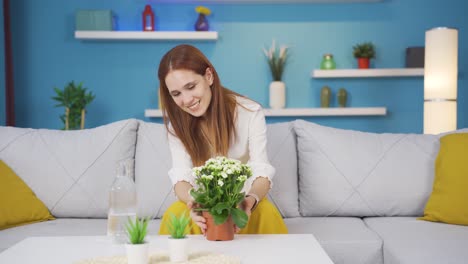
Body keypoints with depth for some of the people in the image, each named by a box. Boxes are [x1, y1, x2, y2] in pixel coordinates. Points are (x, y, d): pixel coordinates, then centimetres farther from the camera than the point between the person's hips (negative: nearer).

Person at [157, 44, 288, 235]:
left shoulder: (250, 112, -14)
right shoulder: (176, 119, -7)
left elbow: (262, 171, -18)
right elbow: (181, 176, -17)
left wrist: (252, 199, -42)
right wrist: (192, 201, -41)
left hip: (243, 200, -1)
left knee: (266, 212, -33)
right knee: (176, 213, -31)